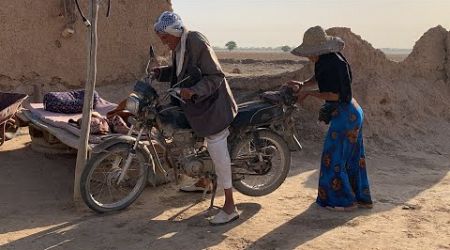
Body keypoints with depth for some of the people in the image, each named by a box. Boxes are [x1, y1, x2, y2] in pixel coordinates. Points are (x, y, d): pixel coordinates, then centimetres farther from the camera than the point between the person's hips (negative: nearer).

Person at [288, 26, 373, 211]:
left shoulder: (330, 64, -22)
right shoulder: (330, 59, 7)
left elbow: (334, 95, -22)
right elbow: (318, 78, 20)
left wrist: (308, 93, -10)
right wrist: (303, 85, 3)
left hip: (344, 115, -10)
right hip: (353, 112, 10)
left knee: (334, 159, 1)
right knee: (352, 157, 17)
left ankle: (345, 201, 12)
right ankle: (362, 198, 28)